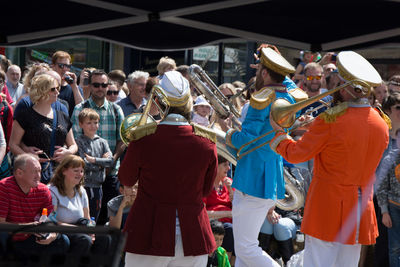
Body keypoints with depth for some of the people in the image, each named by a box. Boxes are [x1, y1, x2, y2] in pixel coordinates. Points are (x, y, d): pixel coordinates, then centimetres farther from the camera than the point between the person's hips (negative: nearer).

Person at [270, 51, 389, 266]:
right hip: (360, 214, 6)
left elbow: (296, 154, -8)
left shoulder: (330, 122, -18)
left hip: (328, 209, -6)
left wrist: (278, 132, 11)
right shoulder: (381, 125, 2)